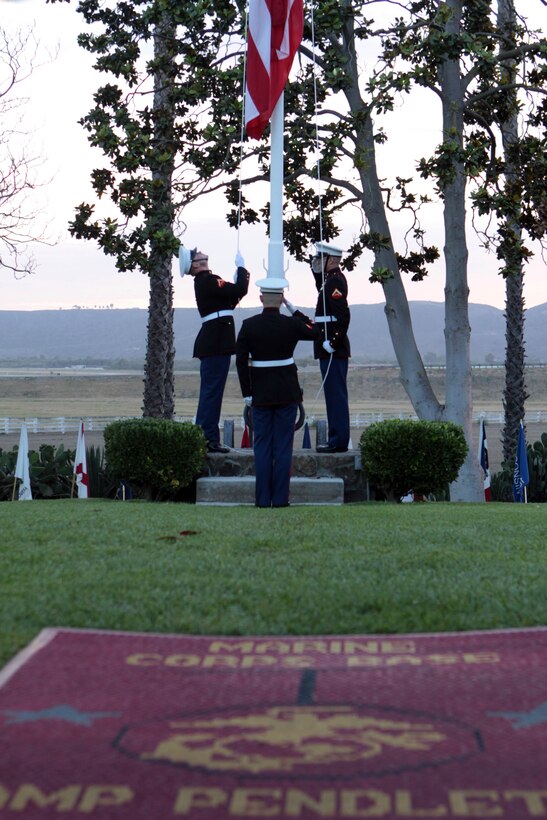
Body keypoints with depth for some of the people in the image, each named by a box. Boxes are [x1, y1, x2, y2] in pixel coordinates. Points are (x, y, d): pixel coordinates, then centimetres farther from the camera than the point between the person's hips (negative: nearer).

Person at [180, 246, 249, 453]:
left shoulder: (204, 281, 18)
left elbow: (229, 302, 23)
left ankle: (209, 438, 18)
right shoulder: (208, 281, -13)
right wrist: (241, 267, -6)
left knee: (211, 391, 13)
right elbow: (240, 290, -20)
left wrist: (237, 280, 10)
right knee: (212, 391, -7)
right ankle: (207, 439, -5)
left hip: (212, 343, 10)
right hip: (216, 344, -10)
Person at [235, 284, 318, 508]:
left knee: (262, 446, 6)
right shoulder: (291, 324, -6)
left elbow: (241, 361, -5)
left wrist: (247, 393, 1)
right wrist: (294, 310, 11)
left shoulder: (248, 325, -4)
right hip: (288, 392, 0)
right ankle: (280, 498, 3)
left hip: (261, 393, 1)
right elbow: (314, 332, 14)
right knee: (283, 446, 3)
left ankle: (263, 498, 6)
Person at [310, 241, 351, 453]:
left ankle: (339, 441, -3)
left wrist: (332, 342, -22)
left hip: (333, 349, -10)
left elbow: (343, 315, -24)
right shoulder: (332, 278, 13)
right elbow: (322, 290, 35)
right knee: (335, 394, 13)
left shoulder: (335, 281, -16)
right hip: (331, 347, 10)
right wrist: (316, 271, 19)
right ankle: (337, 438, 19)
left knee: (336, 394, -6)